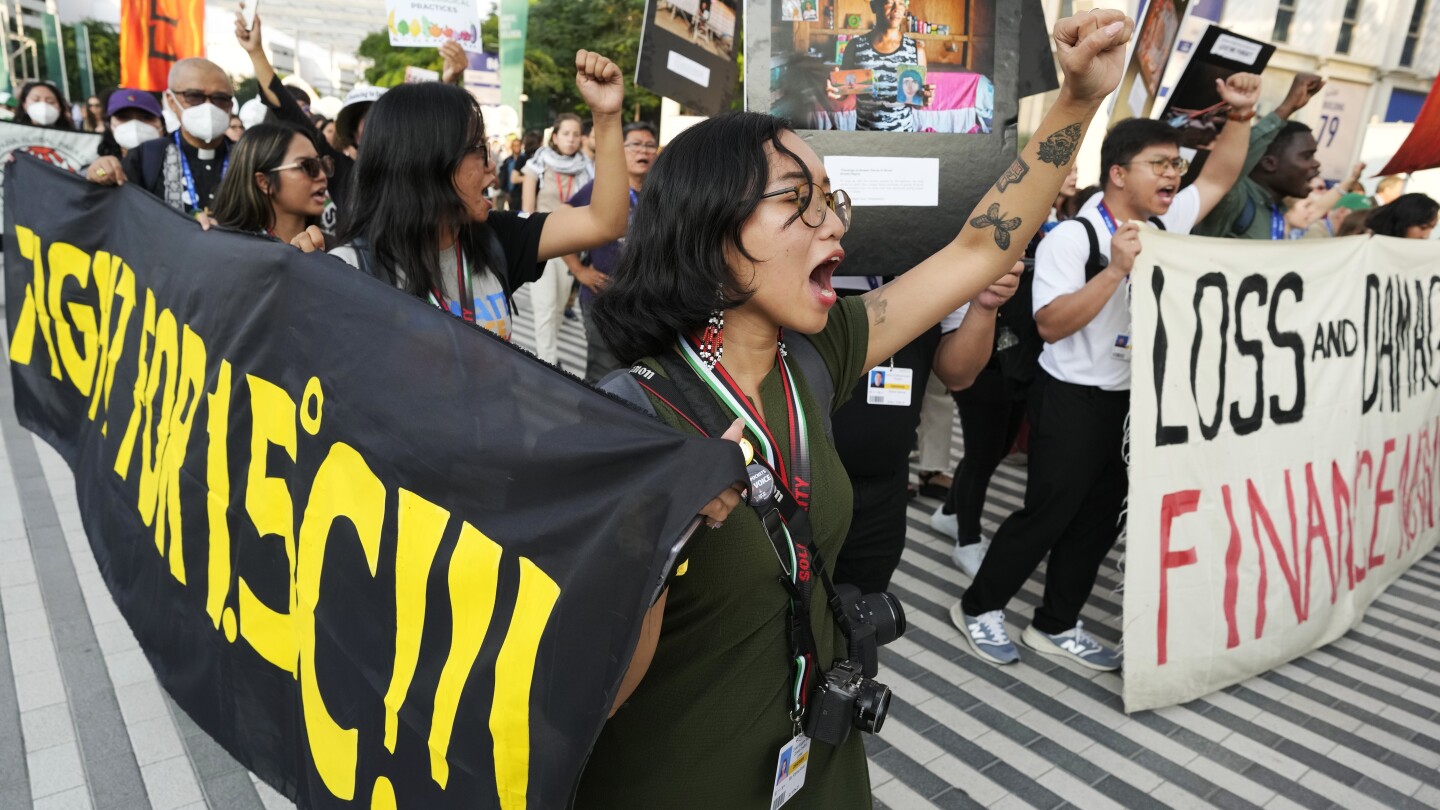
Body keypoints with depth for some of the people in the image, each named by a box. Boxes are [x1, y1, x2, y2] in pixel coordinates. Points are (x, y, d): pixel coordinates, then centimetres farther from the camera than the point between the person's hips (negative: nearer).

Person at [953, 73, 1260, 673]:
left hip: (1130, 398, 8)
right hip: (1073, 400, -8)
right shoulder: (1072, 238, -17)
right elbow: (1051, 324, -25)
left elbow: (1218, 178, 16)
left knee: (1100, 517, 12)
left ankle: (1056, 626, 26)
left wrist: (1240, 115, 2)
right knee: (1048, 513, -1)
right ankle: (979, 607, 19)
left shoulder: (1165, 224, 6)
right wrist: (1116, 270, -32)